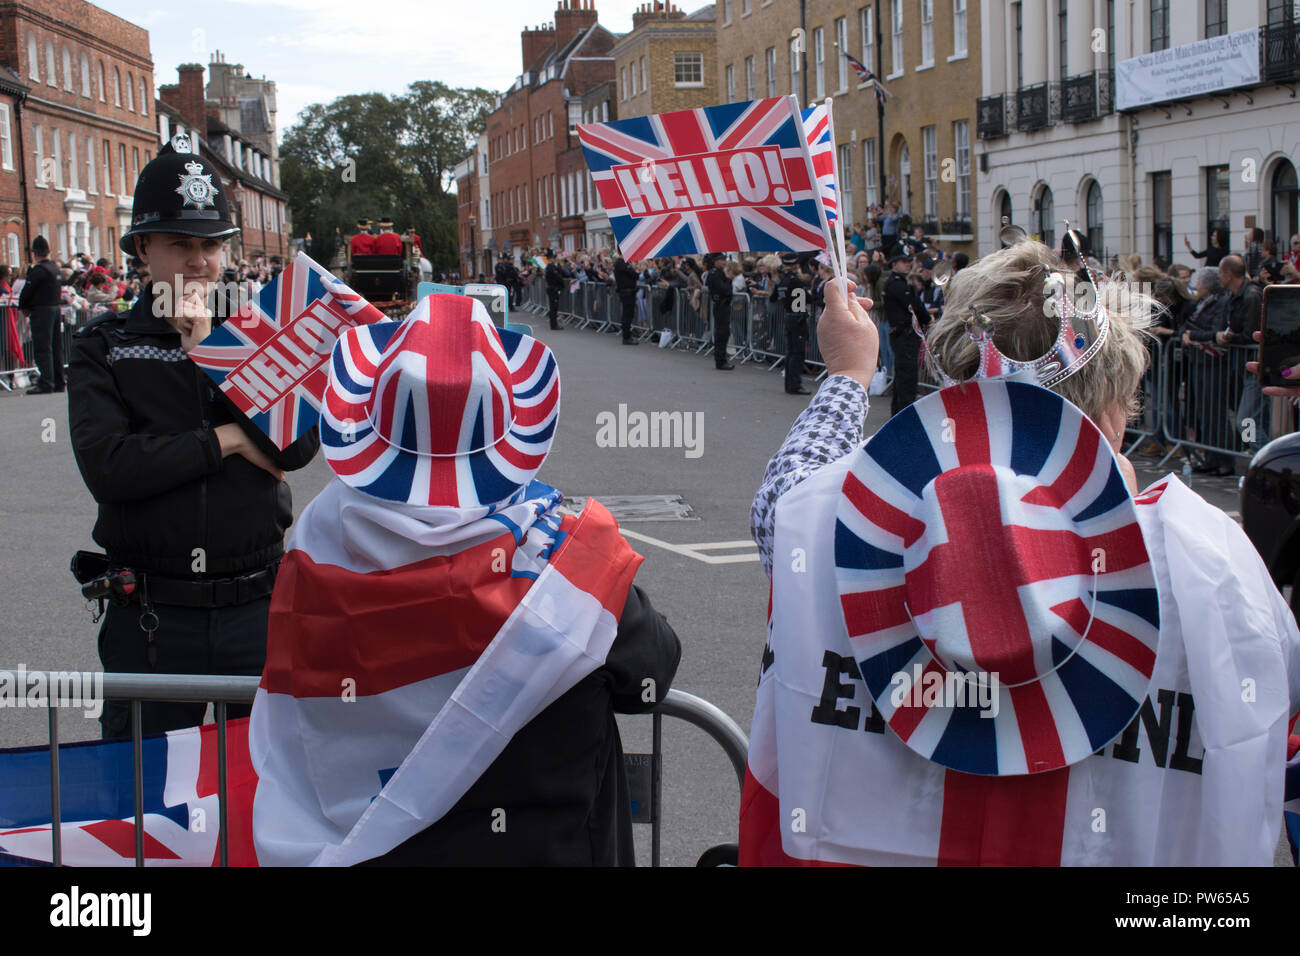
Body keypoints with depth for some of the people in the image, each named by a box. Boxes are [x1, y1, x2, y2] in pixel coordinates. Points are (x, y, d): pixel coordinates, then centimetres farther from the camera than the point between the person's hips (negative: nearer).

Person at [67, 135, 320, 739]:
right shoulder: (103, 346, 0)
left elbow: (298, 445, -10)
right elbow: (106, 468, -14)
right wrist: (224, 440, -12)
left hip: (258, 605, 1)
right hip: (149, 617, -1)